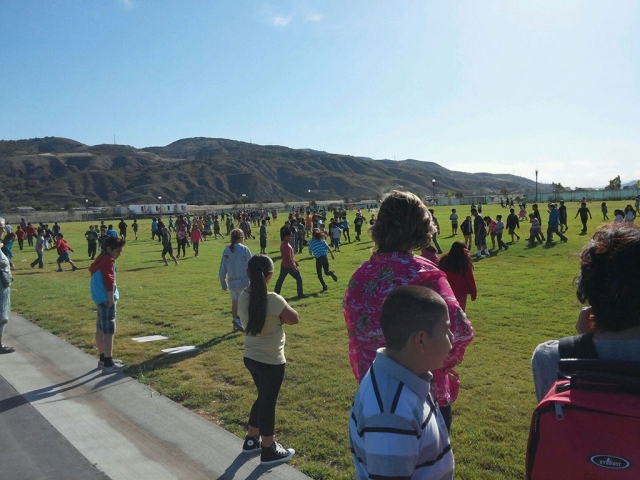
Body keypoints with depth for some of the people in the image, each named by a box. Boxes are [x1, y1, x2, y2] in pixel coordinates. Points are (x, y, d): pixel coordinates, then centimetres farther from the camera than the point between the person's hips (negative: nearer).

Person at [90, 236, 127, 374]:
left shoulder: (100, 259, 14)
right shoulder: (108, 261, -15)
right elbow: (109, 283, -22)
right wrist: (111, 301, -17)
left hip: (99, 299, 11)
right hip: (106, 299, -10)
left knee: (101, 330, 16)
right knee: (109, 331, -7)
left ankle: (103, 359, 26)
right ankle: (108, 364, -5)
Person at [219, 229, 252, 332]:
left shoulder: (226, 251, 6)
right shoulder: (244, 249, -8)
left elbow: (222, 270, 9)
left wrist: (223, 284, 18)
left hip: (231, 282, 5)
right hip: (243, 281, -5)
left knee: (234, 302, 17)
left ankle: (236, 325, 24)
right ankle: (238, 319, -15)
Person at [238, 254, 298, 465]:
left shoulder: (243, 297, -4)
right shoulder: (273, 300, -24)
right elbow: (294, 319, -11)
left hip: (251, 357, 7)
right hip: (271, 361, -7)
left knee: (263, 398, 25)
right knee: (268, 402, 9)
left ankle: (252, 440, 40)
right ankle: (269, 451, 26)